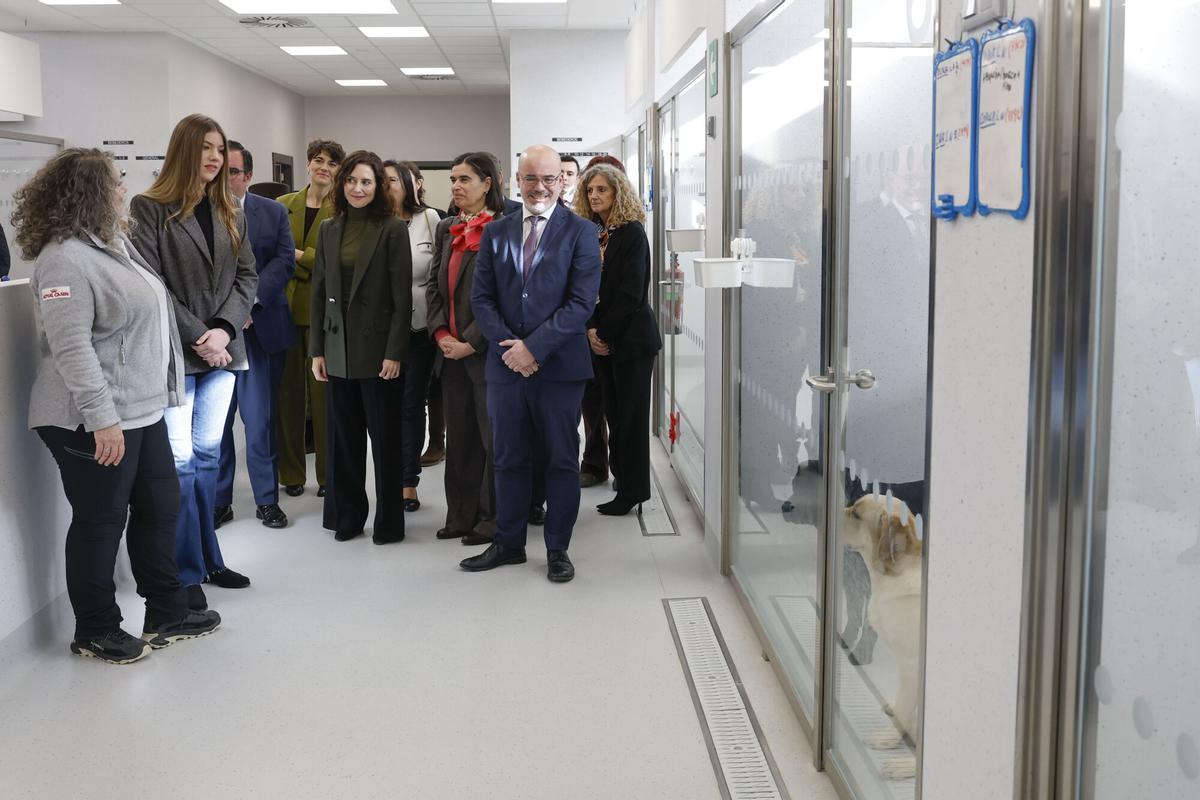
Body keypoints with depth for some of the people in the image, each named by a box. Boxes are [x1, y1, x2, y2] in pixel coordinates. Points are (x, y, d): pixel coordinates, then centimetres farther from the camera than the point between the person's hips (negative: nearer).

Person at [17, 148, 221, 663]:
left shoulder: (114, 243, 12)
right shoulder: (65, 259, -19)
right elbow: (71, 347, -25)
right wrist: (102, 418, -27)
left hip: (142, 409, 10)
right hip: (96, 423, -10)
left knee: (159, 508, 16)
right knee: (100, 521, 3)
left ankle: (166, 614, 29)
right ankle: (95, 632, 19)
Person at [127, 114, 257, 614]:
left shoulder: (230, 213, 12)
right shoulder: (150, 209, -5)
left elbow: (247, 276, 7)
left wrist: (224, 328, -9)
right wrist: (195, 336, -15)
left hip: (222, 350, 6)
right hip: (174, 352, -5)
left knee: (207, 456, 12)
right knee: (181, 460, -4)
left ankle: (208, 559, 22)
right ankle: (188, 573, 5)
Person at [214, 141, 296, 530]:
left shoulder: (273, 212, 6)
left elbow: (284, 260, -4)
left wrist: (249, 302, -15)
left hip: (258, 330, 0)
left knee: (260, 420, 4)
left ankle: (267, 499, 16)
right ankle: (219, 501, 18)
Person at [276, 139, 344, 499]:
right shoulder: (284, 205, 10)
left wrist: (296, 255, -16)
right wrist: (312, 264, -8)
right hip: (286, 306, 3)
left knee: (323, 391, 1)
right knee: (288, 389, 7)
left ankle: (328, 473, 12)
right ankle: (291, 472, 18)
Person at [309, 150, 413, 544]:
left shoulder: (393, 229, -6)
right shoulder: (329, 230, 9)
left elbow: (402, 296, -9)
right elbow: (319, 293, 10)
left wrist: (395, 352, -14)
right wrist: (317, 349, 5)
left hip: (378, 348, -5)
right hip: (339, 350, 5)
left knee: (385, 437, 5)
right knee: (343, 436, 11)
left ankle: (389, 521, 16)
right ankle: (347, 515, 23)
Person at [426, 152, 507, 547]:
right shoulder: (446, 229, 13)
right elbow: (434, 284, 14)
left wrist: (470, 342, -14)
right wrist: (440, 333, 0)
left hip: (486, 350, -7)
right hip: (451, 350, 7)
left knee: (493, 436, 1)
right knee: (459, 436, 12)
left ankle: (492, 518, 11)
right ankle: (462, 515, 21)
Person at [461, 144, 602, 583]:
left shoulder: (581, 233, -3)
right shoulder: (495, 232, 9)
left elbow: (581, 303, -10)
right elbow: (481, 297, 6)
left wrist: (533, 347, -16)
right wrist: (507, 345, -10)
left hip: (559, 366, -3)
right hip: (505, 365, 3)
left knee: (561, 461, 6)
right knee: (509, 459, 12)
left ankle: (557, 548, 18)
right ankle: (508, 543, 25)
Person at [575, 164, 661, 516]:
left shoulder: (632, 233, -9)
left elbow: (630, 293, -15)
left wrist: (604, 333, -13)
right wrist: (591, 330, -6)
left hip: (632, 338, -7)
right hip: (603, 339, 7)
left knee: (630, 414, -1)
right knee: (613, 411, 9)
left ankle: (632, 492, 6)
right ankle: (623, 480, 16)